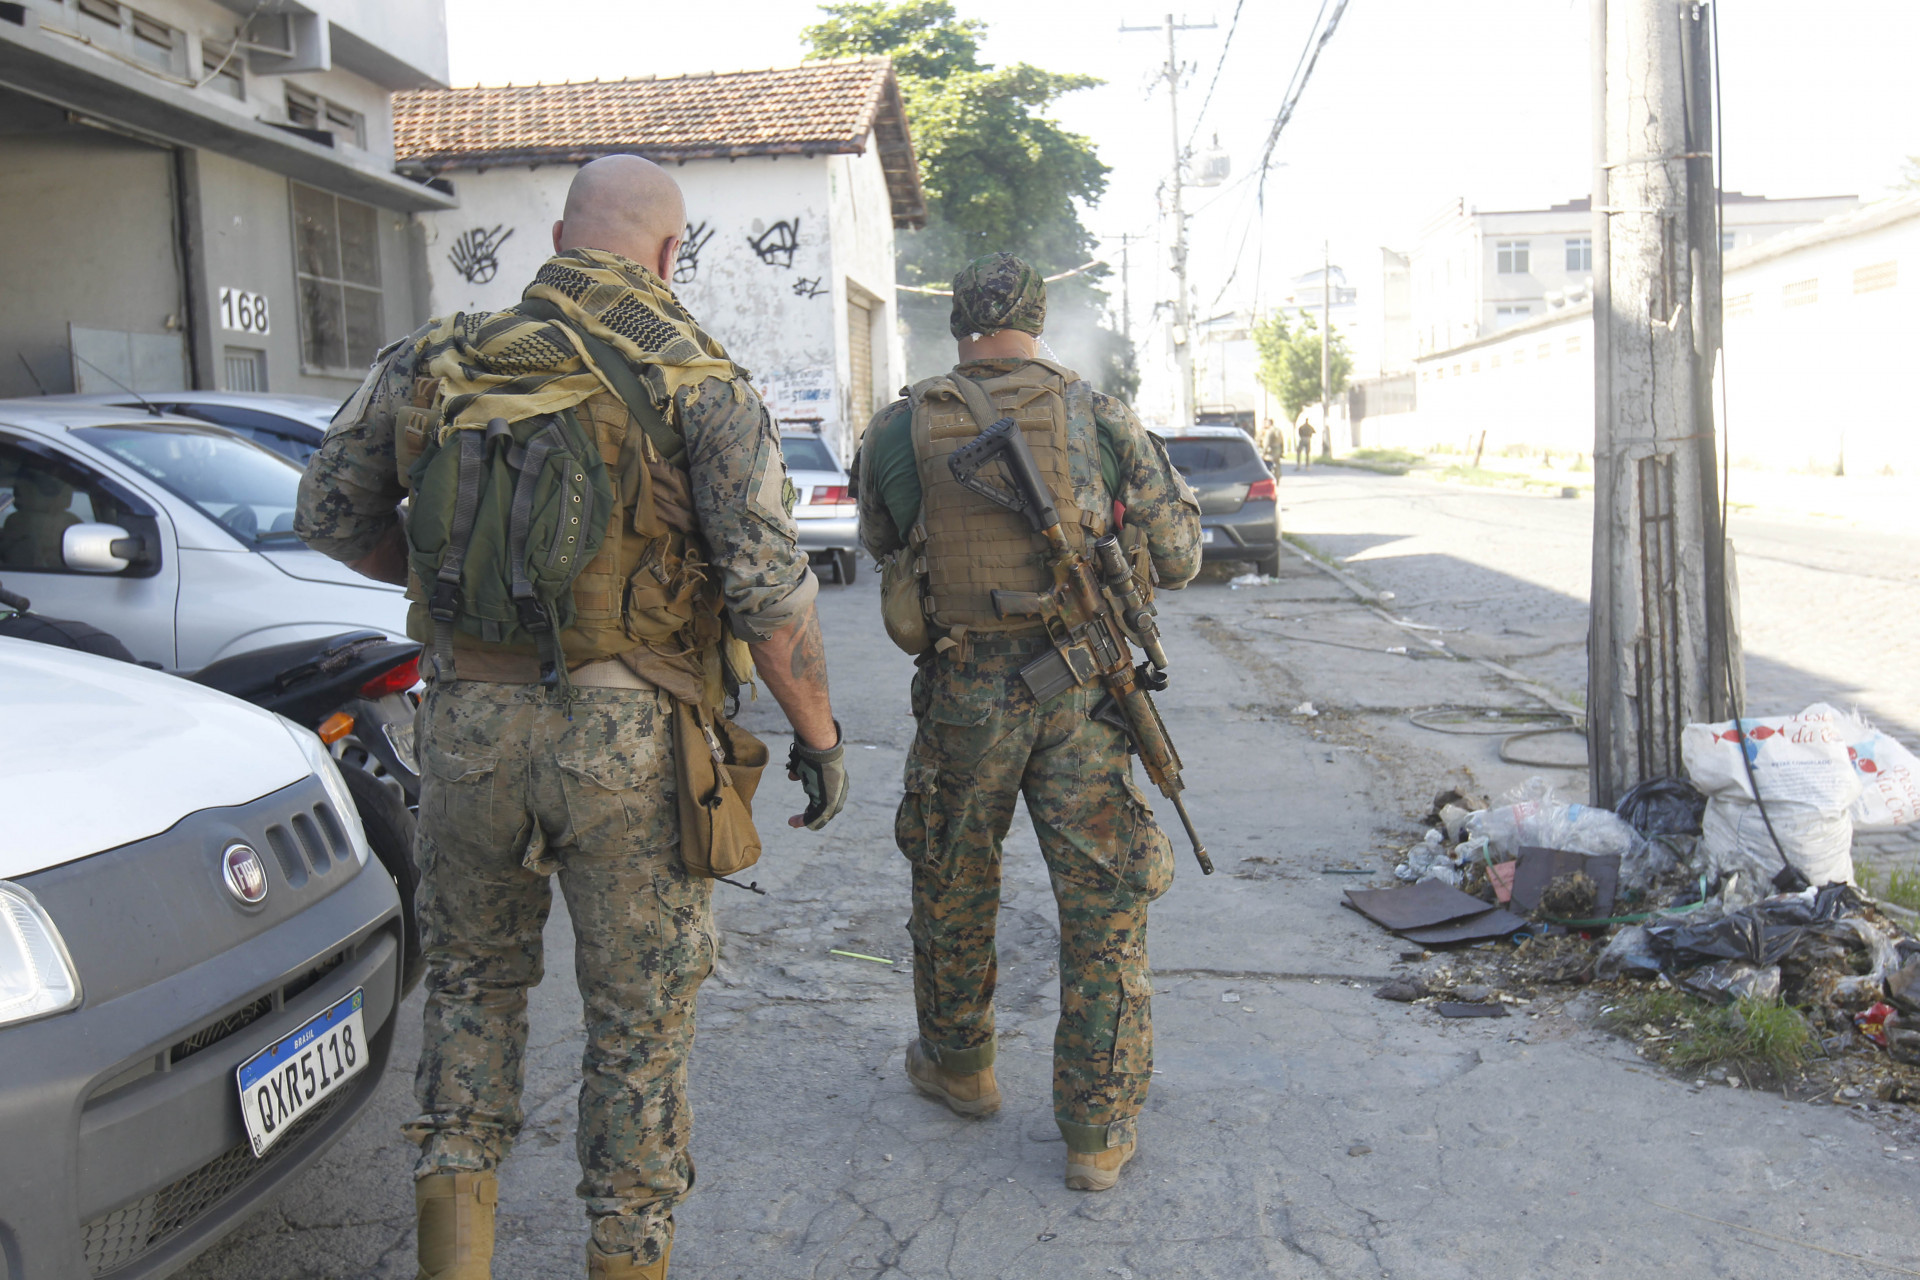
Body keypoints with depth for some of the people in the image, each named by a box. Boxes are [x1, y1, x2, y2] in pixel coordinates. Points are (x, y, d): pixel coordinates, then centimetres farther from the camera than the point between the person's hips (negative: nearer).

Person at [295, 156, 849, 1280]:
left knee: (476, 979, 25)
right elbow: (770, 585, -13)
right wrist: (820, 735, -2)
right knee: (640, 1016, 13)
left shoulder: (439, 359, 5)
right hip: (629, 744, -3)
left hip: (470, 726, 3)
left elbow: (332, 512, 11)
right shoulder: (699, 382, -6)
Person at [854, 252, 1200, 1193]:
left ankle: (958, 1065, 40)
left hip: (964, 693, 1)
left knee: (952, 887, 22)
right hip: (1082, 689, 0)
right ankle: (1098, 1129, 16)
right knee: (1104, 904, 9)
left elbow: (881, 547, 14)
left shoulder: (899, 429, -2)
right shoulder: (1099, 417, -4)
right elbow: (1176, 558, 0)